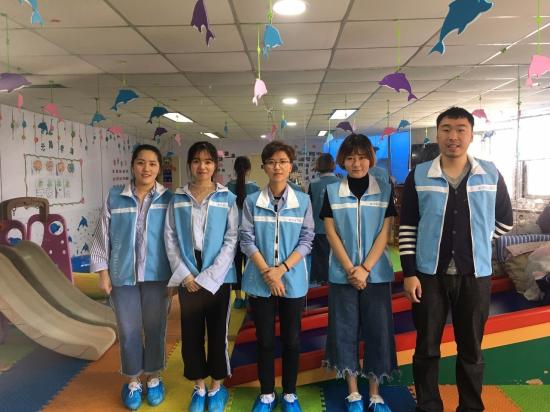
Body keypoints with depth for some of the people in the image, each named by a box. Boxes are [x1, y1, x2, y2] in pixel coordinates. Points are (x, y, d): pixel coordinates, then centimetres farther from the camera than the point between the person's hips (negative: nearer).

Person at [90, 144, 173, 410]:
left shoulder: (168, 199, -2)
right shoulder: (114, 198, -1)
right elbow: (102, 237, 3)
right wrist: (103, 273, 1)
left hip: (156, 276, 0)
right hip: (122, 276, 1)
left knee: (155, 329, 11)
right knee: (128, 331, 9)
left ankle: (153, 378, 31)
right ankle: (132, 381, 29)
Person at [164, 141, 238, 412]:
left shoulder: (227, 198, -2)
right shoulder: (178, 199, 4)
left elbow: (232, 240, -7)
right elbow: (170, 238, 2)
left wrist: (209, 276, -12)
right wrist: (185, 274, -8)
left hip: (218, 277, -2)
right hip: (188, 278, 2)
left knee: (217, 333, 8)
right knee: (191, 333, 10)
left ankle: (217, 387, 28)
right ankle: (199, 388, 29)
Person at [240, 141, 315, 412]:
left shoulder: (303, 201, 0)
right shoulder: (252, 201, -1)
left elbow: (306, 240, -2)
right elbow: (246, 240, -4)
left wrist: (281, 269, -12)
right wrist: (267, 272, -13)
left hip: (293, 280, 0)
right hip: (260, 281, 0)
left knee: (291, 339, 10)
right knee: (265, 339, 10)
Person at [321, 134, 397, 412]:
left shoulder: (384, 189, 1)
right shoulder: (332, 191, 1)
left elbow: (384, 233, -3)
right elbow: (331, 234, -1)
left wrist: (365, 269, -12)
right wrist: (350, 269, -10)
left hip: (376, 273, 0)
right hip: (342, 274, 0)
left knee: (377, 331, 5)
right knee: (345, 331, 6)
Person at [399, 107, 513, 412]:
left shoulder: (490, 175, 0)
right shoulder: (418, 176, -3)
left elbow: (504, 220, 14)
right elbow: (407, 228, -3)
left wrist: (475, 240, 11)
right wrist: (409, 273, -7)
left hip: (475, 275, 1)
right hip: (429, 274, -1)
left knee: (471, 349, 15)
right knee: (426, 348, 10)